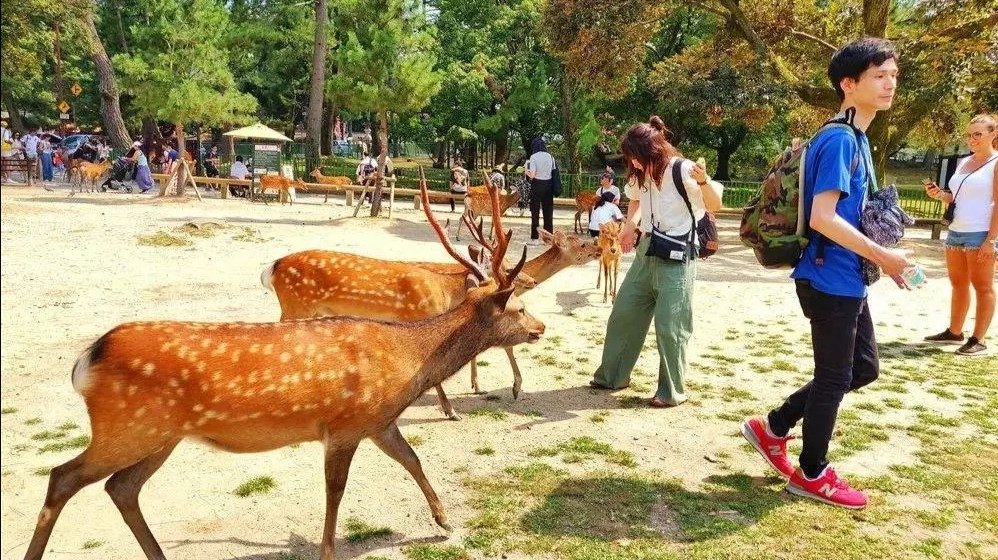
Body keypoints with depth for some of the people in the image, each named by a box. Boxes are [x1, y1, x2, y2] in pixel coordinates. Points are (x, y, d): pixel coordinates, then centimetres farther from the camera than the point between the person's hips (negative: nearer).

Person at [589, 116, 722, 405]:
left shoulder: (683, 170, -14)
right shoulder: (642, 174, 8)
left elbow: (715, 206, -19)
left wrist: (704, 181, -38)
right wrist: (630, 225, 11)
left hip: (677, 256, -8)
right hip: (646, 251, 8)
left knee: (669, 326, -4)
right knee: (623, 313, 11)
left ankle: (673, 391, 11)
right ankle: (612, 375, 26)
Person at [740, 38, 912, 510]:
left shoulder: (856, 139, 13)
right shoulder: (840, 139, -17)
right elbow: (822, 218, -26)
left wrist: (880, 257, 10)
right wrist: (881, 255, -18)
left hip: (846, 279, 10)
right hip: (830, 280, -10)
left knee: (864, 368, 18)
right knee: (834, 376, 3)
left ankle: (773, 428, 25)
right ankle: (813, 474, 22)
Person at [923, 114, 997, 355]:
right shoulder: (963, 163, 15)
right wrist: (940, 194, 1)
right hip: (955, 232, 8)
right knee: (958, 284, 13)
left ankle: (978, 339, 3)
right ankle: (954, 332, 22)